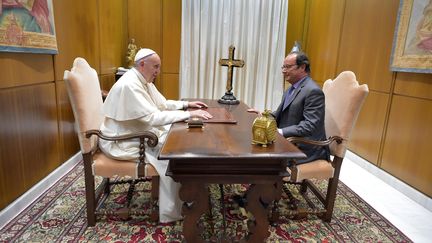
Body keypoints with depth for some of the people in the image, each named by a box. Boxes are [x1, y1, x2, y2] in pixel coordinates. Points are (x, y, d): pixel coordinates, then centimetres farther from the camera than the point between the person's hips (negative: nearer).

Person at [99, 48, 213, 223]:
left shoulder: (144, 81, 6)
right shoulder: (129, 85, -26)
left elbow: (163, 104, 16)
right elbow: (153, 117, -33)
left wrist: (187, 104, 4)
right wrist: (189, 114, -31)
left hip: (139, 133, 10)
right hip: (122, 142, -10)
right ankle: (170, 213, -5)